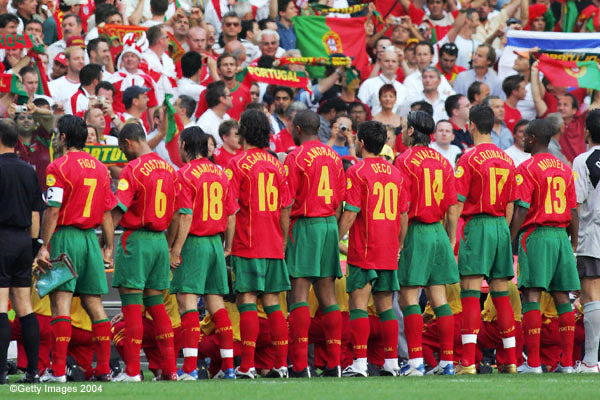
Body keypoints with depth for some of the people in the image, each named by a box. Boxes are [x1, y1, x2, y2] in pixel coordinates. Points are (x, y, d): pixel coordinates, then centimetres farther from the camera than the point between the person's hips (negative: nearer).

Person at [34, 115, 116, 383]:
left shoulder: (58, 167, -8)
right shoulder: (100, 168, 11)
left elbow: (53, 210, -13)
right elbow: (107, 212, 12)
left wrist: (44, 247, -10)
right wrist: (109, 247, 16)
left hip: (65, 237, -6)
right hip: (91, 238, 6)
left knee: (61, 301, -7)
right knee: (93, 302, 9)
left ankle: (58, 369, -12)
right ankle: (104, 368, 7)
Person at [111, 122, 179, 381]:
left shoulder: (133, 168, -11)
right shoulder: (167, 168, 11)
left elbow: (118, 211, -16)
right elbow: (174, 211, 14)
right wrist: (173, 248, 20)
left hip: (136, 240, -7)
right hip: (160, 240, 7)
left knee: (131, 304, -4)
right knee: (156, 304, 12)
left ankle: (132, 370, -6)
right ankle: (170, 368, 9)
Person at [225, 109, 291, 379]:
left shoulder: (237, 164, -7)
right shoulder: (277, 164, 9)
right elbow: (285, 210, 11)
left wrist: (228, 245, -7)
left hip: (247, 245, -5)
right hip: (274, 245, 5)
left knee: (247, 301, -4)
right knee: (272, 302, 10)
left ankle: (247, 365, -9)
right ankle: (281, 363, 7)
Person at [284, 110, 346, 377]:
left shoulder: (296, 157, -7)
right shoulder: (333, 157, 12)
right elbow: (340, 200, 14)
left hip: (304, 225, -6)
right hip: (330, 225, 6)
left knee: (298, 295, -7)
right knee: (328, 296, 8)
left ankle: (300, 364, -13)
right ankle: (334, 362, 6)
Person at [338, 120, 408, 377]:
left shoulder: (357, 172, -8)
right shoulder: (395, 173, 10)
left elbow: (350, 214, -13)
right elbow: (403, 216, 13)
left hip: (363, 250, -6)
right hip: (389, 252, 6)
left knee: (358, 304, -5)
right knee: (385, 305, 11)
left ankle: (360, 362, -13)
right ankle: (391, 362, 10)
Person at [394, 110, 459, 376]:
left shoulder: (405, 160, -8)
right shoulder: (443, 162, 10)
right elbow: (452, 207, 11)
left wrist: (396, 242, -8)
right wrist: (451, 242, 18)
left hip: (415, 232, -6)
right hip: (439, 233, 6)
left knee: (409, 298, -3)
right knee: (439, 299, 8)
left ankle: (416, 361, -9)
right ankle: (447, 361, 7)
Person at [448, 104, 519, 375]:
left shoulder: (469, 159, -8)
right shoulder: (507, 159, 11)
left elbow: (457, 204, -9)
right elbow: (510, 205, 15)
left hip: (477, 225, -6)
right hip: (502, 227, 6)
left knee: (470, 292, -9)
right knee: (501, 293, 12)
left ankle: (468, 360, -18)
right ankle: (511, 360, 12)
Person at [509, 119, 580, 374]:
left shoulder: (527, 168, -6)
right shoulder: (565, 169, 13)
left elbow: (521, 210, -11)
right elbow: (574, 211, 14)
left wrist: (509, 242, -6)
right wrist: (574, 242, 21)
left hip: (536, 236, -6)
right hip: (561, 236, 6)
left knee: (531, 296, -7)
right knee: (562, 297, 7)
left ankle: (533, 362, -13)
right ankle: (567, 361, 6)